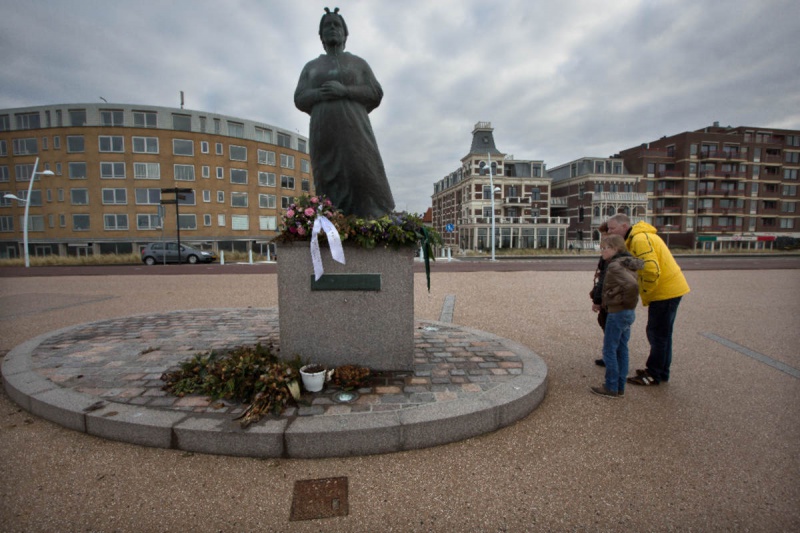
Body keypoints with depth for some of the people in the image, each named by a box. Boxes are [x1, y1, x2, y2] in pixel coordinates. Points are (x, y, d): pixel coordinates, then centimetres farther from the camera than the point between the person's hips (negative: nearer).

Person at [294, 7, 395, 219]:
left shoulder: (359, 63, 15)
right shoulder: (311, 67, 20)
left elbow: (376, 94, 3)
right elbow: (300, 99, 10)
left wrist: (344, 91, -11)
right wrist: (319, 94, -11)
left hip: (354, 129, -2)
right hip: (324, 132, 2)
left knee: (363, 176, -14)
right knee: (329, 182, -7)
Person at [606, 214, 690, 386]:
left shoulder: (640, 239, -22)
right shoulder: (636, 238, 11)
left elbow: (651, 270, -30)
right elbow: (641, 268, 15)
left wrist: (645, 295, -17)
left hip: (665, 292, -10)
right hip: (669, 289, 10)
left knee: (657, 334, -1)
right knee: (662, 333, 18)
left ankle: (654, 375, 11)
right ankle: (661, 371, 31)